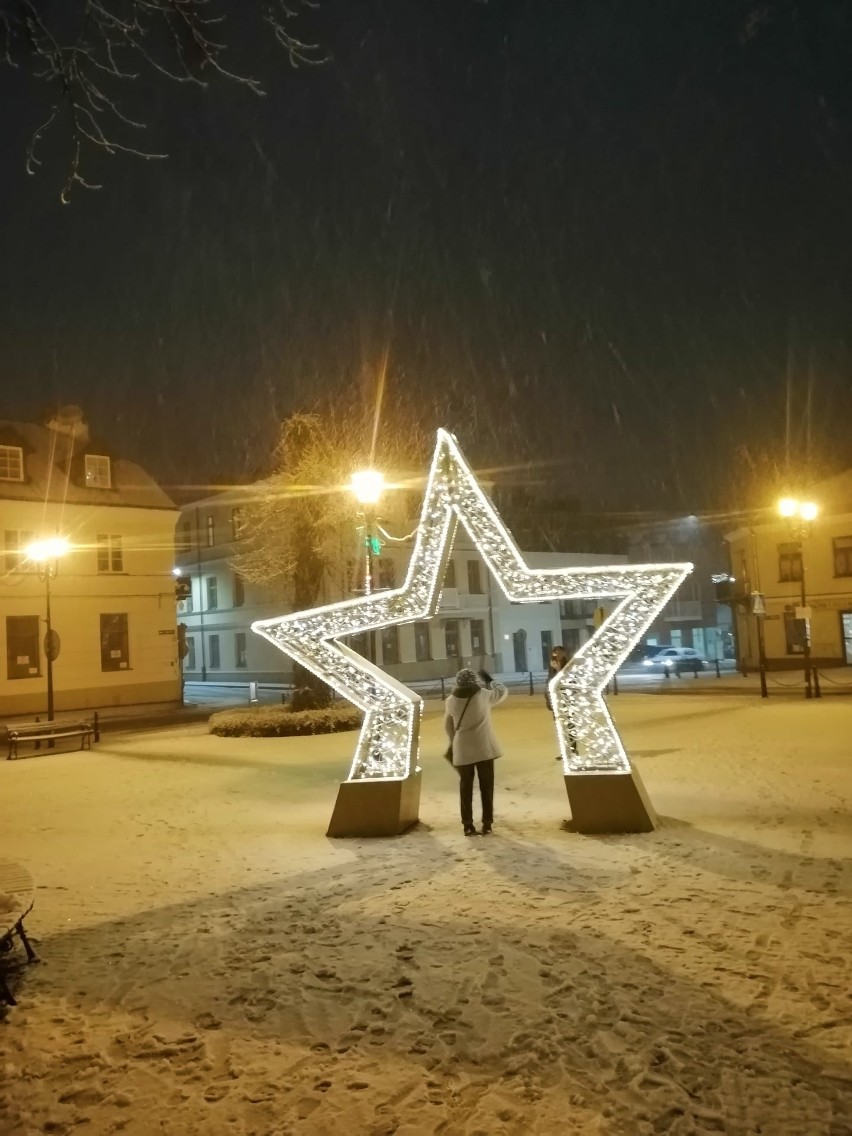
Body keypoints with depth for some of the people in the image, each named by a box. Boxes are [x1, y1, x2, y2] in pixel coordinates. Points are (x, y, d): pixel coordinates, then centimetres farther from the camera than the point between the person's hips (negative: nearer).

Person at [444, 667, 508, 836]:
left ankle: (467, 825, 10)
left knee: (465, 787, 9)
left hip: (462, 750, 2)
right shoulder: (484, 695, -8)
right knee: (486, 786, 9)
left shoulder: (451, 701, -1)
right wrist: (489, 680, 22)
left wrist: (453, 743, 23)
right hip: (483, 748, -2)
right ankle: (487, 823, 11)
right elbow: (503, 692, 9)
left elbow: (448, 725, 10)